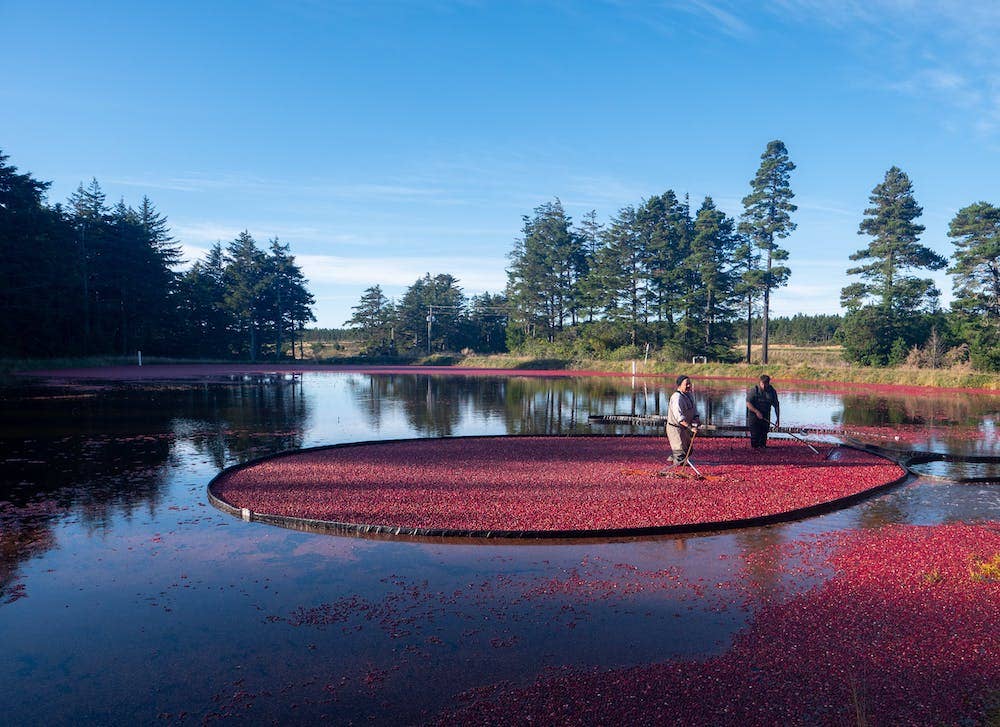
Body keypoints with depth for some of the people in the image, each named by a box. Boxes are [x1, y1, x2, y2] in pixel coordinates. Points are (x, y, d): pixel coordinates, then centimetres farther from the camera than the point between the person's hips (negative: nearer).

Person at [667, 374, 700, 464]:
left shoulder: (688, 395, 6)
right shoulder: (677, 398, -26)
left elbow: (694, 410, 11)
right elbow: (679, 417, -34)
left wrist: (696, 419, -10)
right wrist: (690, 427, -38)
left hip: (684, 428, 10)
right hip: (675, 428, -10)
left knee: (688, 449, 22)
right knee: (681, 450, 0)